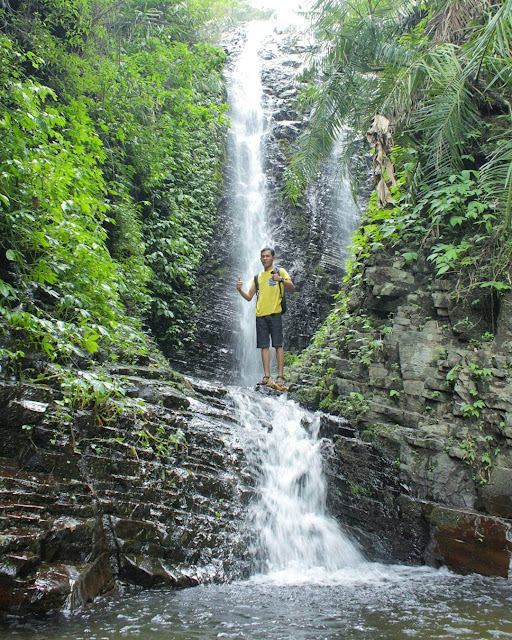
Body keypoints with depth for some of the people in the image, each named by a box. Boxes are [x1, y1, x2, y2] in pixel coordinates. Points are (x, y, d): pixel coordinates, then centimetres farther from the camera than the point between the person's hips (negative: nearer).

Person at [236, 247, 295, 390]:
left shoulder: (280, 272, 8)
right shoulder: (257, 277, 20)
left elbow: (292, 288, -6)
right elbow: (249, 297, 19)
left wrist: (281, 280, -25)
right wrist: (240, 289, -1)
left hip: (275, 314, -4)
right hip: (260, 315, 4)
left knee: (278, 345, -6)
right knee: (264, 346, 1)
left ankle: (280, 377, -7)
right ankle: (267, 377, 1)